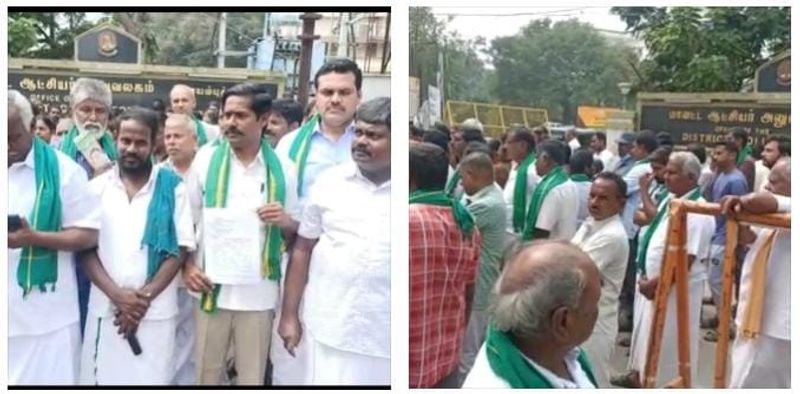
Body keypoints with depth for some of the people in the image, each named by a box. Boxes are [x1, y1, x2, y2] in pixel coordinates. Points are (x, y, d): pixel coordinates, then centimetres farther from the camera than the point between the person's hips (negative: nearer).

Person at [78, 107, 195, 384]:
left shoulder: (172, 187, 1)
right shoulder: (97, 187, 6)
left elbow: (179, 251, -2)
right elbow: (86, 249, 2)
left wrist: (146, 296, -11)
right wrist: (117, 295, -11)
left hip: (156, 313, -1)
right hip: (105, 309, 2)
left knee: (151, 378, 3)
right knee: (103, 377, 7)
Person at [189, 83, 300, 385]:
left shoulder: (282, 168, 1)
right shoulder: (206, 158, 2)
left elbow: (296, 233, 8)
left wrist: (285, 222, -14)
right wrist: (186, 265, -6)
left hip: (259, 294, 0)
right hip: (212, 289, 0)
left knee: (253, 377, 8)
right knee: (206, 374, 9)